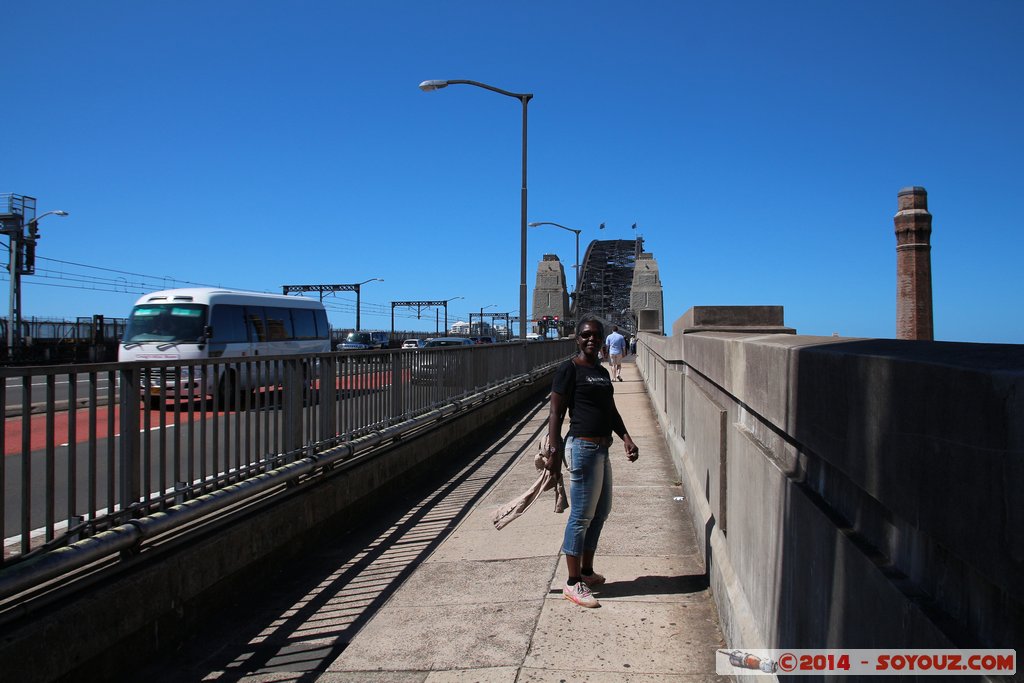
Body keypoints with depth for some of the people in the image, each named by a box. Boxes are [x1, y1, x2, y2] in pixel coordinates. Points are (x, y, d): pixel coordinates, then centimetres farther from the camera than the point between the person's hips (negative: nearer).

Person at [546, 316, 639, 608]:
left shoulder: (602, 372, 16)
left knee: (601, 511, 17)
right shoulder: (569, 370, -9)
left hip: (601, 448, 9)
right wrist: (554, 451, -16)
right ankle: (573, 583, 6)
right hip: (582, 447, -9)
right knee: (581, 515, -4)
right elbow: (556, 412, -11)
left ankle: (587, 571, 31)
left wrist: (626, 438, 6)